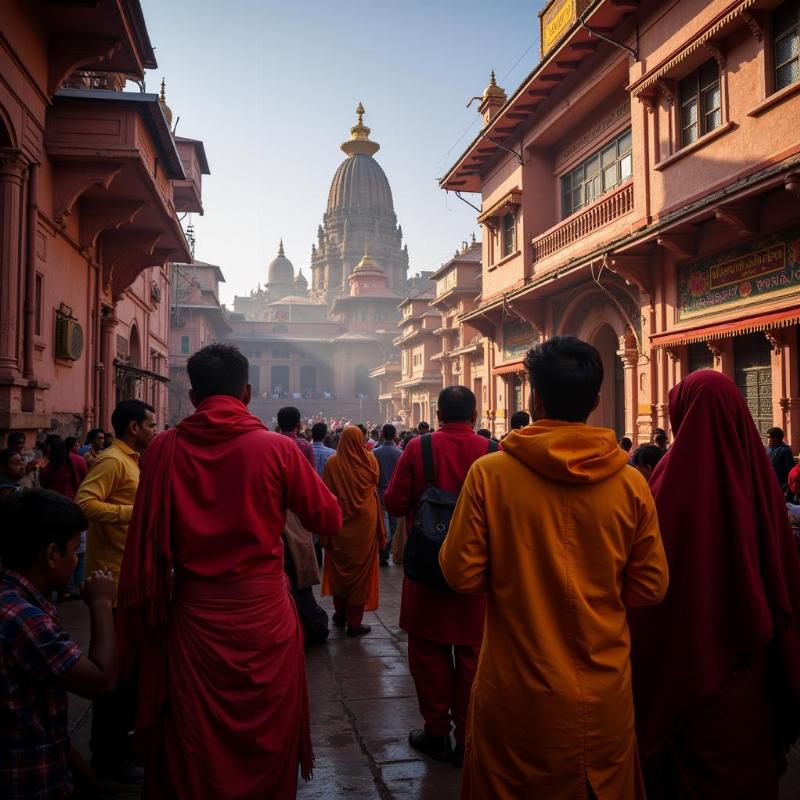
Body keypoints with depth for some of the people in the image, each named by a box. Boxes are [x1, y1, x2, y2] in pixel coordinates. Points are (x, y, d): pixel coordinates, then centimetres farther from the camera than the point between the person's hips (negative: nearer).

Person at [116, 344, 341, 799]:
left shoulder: (165, 448, -7)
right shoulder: (277, 448, -10)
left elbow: (146, 543, -5)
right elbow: (329, 520, -4)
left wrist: (141, 620, 7)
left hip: (193, 612, 1)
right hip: (263, 611, -1)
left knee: (193, 745, 18)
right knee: (267, 735, 19)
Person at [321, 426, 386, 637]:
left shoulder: (332, 463, -9)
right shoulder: (369, 459, -7)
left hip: (339, 523, 1)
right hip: (365, 522, -1)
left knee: (340, 567, 17)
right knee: (360, 568, 6)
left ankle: (340, 614, 29)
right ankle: (354, 621, 8)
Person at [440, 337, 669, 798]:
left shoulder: (490, 474, -15)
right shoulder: (630, 483, -10)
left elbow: (462, 575, -12)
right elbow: (651, 587, -3)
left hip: (517, 695, -1)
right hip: (605, 696, 2)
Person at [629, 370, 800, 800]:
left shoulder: (674, 473, -19)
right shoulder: (757, 468, -7)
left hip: (687, 651, -4)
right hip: (750, 654, 4)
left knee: (690, 765, 15)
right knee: (745, 759, 21)